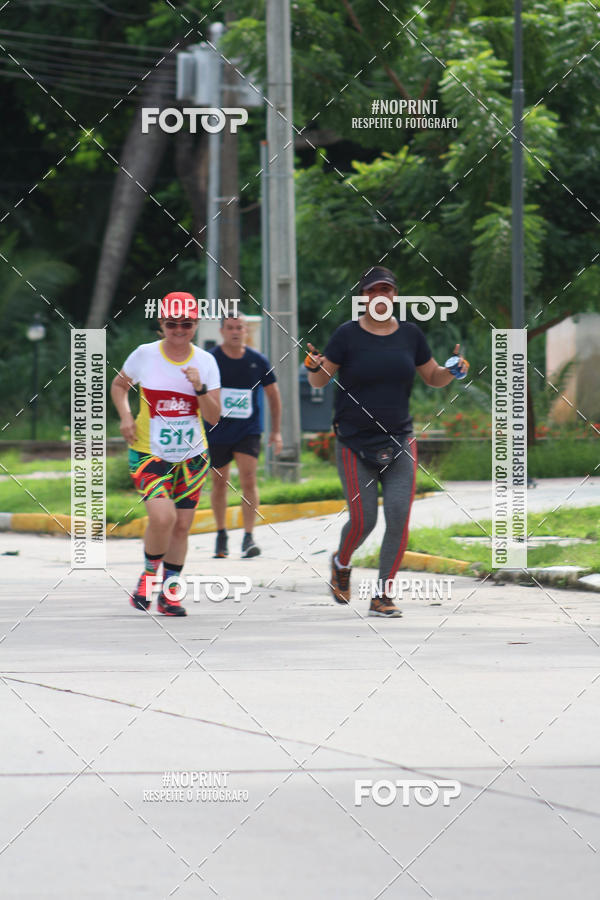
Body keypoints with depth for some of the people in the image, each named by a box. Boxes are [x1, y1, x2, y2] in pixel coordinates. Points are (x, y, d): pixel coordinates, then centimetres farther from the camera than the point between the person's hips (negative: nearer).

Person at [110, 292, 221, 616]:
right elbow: (119, 385, 10)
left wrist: (200, 388, -21)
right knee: (163, 516, -22)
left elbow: (213, 416, -3)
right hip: (149, 453, -3)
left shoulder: (205, 361, -2)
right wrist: (125, 416, -7)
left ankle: (169, 594, 20)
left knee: (182, 525, 6)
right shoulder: (145, 355, -7)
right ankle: (148, 576, 4)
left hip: (192, 456, 3)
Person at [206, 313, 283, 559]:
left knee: (248, 480, -14)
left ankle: (248, 538, -12)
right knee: (219, 483, 9)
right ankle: (221, 534, 28)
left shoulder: (258, 361, -1)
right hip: (217, 432, 0)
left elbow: (273, 394, 11)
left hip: (248, 430, 0)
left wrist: (276, 432, 12)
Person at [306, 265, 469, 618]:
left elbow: (434, 378, 15)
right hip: (355, 443, -3)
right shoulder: (348, 335, -4)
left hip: (399, 441, 3)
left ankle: (383, 595, 1)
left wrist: (453, 370, -7)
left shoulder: (410, 334, 5)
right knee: (362, 521, -5)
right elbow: (320, 381, -4)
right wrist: (314, 367, -26)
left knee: (399, 519, -10)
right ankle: (342, 563, 29)